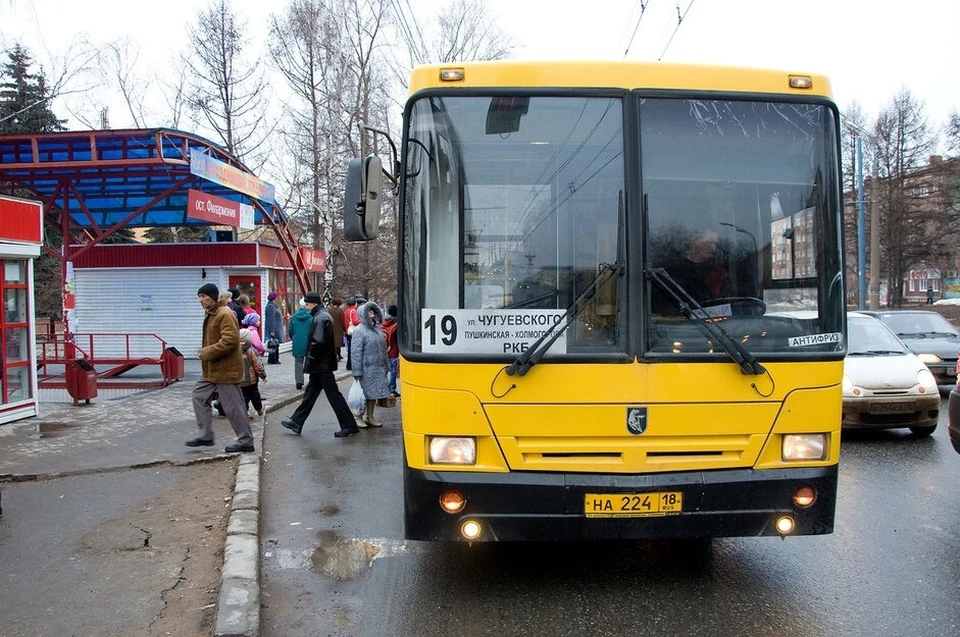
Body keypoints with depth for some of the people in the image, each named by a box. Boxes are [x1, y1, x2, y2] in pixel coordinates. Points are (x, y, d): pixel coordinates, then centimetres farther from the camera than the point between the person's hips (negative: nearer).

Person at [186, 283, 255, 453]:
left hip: (225, 368, -10)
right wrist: (205, 351, 11)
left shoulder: (225, 314, -19)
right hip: (212, 369, 11)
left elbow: (230, 340, -27)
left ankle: (246, 441, 7)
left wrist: (207, 352, -22)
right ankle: (206, 436, 23)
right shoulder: (210, 314, 14)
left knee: (233, 406, -3)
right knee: (199, 396, 14)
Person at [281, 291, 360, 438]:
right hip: (322, 365, 10)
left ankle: (349, 425, 0)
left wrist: (309, 362, -15)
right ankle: (296, 422, 26)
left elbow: (317, 343, -25)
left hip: (321, 365, -10)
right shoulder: (324, 316, 15)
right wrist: (310, 362, 17)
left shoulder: (319, 318, -17)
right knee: (310, 393, 16)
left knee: (334, 395, -5)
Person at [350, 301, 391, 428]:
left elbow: (383, 348, 17)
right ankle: (360, 417, 12)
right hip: (367, 368, -7)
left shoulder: (377, 328, 11)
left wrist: (385, 366, 15)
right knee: (366, 393, 0)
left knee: (373, 393, 11)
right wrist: (357, 372, -17)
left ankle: (369, 416, 22)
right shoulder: (359, 330, -12)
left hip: (378, 368, 7)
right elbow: (355, 352, -14)